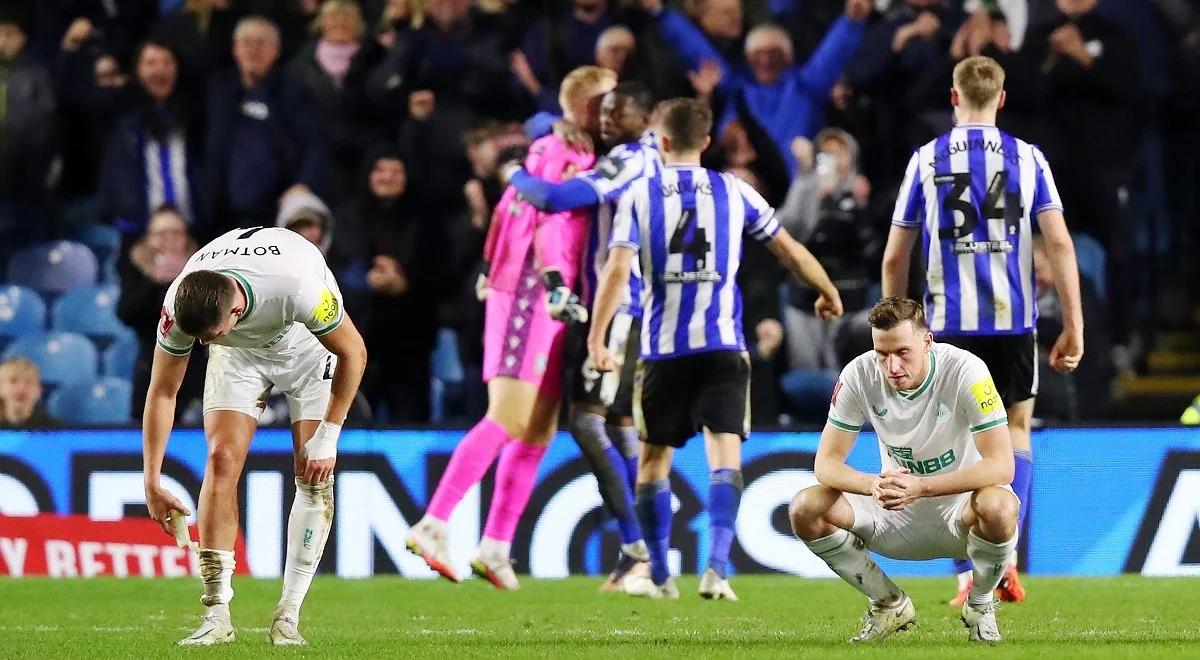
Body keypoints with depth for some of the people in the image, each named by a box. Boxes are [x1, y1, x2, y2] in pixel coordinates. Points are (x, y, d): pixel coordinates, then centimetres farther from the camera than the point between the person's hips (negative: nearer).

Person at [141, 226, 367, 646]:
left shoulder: (299, 288, -43)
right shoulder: (180, 306, -32)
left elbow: (353, 352, -25)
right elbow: (162, 392, -17)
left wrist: (327, 438, -22)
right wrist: (152, 482, -18)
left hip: (309, 343, -2)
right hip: (240, 351, 2)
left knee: (313, 475, -13)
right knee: (221, 460, -14)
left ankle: (288, 615, -7)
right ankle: (217, 613, -13)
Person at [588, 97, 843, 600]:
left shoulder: (639, 195, 2)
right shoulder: (733, 192, 7)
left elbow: (618, 268, -8)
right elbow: (789, 250, 13)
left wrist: (596, 340, -8)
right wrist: (828, 292, 29)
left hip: (662, 349, 0)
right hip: (723, 346, 0)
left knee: (653, 460, 12)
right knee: (725, 457, -4)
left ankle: (658, 575, 17)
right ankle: (717, 568, -20)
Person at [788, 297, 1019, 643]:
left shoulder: (965, 371, -23)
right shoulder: (860, 375, -14)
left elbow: (1001, 466, -29)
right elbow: (826, 463, -13)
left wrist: (921, 488, -41)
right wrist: (873, 485, -37)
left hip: (959, 505, -3)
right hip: (894, 513, 3)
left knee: (998, 507, -38)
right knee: (805, 508, -21)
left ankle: (980, 603, -5)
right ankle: (890, 603, 2)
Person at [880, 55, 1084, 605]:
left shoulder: (926, 161, 4)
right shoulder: (1028, 158, 3)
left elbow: (894, 258, 5)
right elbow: (1060, 244, -4)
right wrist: (1074, 327, -1)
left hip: (949, 324, 0)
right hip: (1013, 319, 0)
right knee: (1015, 430, 15)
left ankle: (970, 576, -1)